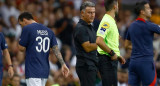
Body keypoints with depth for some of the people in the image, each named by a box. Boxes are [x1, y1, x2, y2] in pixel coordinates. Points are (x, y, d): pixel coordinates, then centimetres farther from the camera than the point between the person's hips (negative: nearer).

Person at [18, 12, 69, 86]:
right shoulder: (48, 30, 13)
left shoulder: (27, 28, -6)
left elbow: (21, 48, -4)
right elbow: (56, 49, 5)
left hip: (32, 71, -7)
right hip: (45, 70, 7)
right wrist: (63, 64, -2)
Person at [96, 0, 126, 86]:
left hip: (112, 59, 10)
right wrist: (112, 53, -20)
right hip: (106, 59, -10)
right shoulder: (106, 22, -16)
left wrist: (117, 55, 18)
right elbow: (99, 41, -27)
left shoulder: (111, 21, 16)